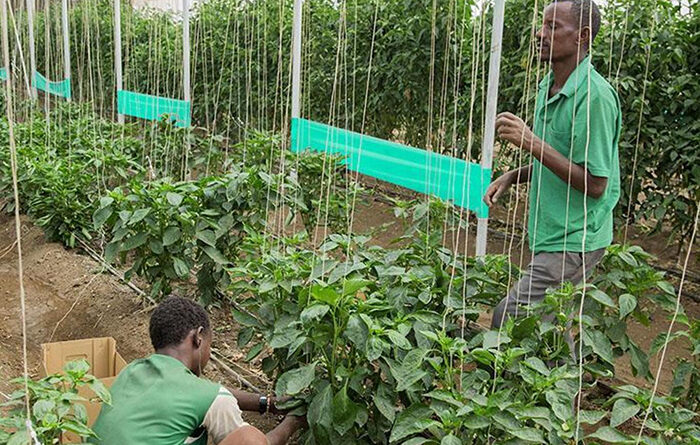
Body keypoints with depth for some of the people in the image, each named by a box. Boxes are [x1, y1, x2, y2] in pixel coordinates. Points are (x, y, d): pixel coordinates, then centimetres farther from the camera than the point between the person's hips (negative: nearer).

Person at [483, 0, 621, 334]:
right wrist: (513, 176, 5)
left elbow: (595, 184, -21)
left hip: (574, 240, -9)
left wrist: (533, 142, -26)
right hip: (552, 235, 9)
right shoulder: (548, 87, 9)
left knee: (508, 319, -11)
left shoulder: (594, 96, -20)